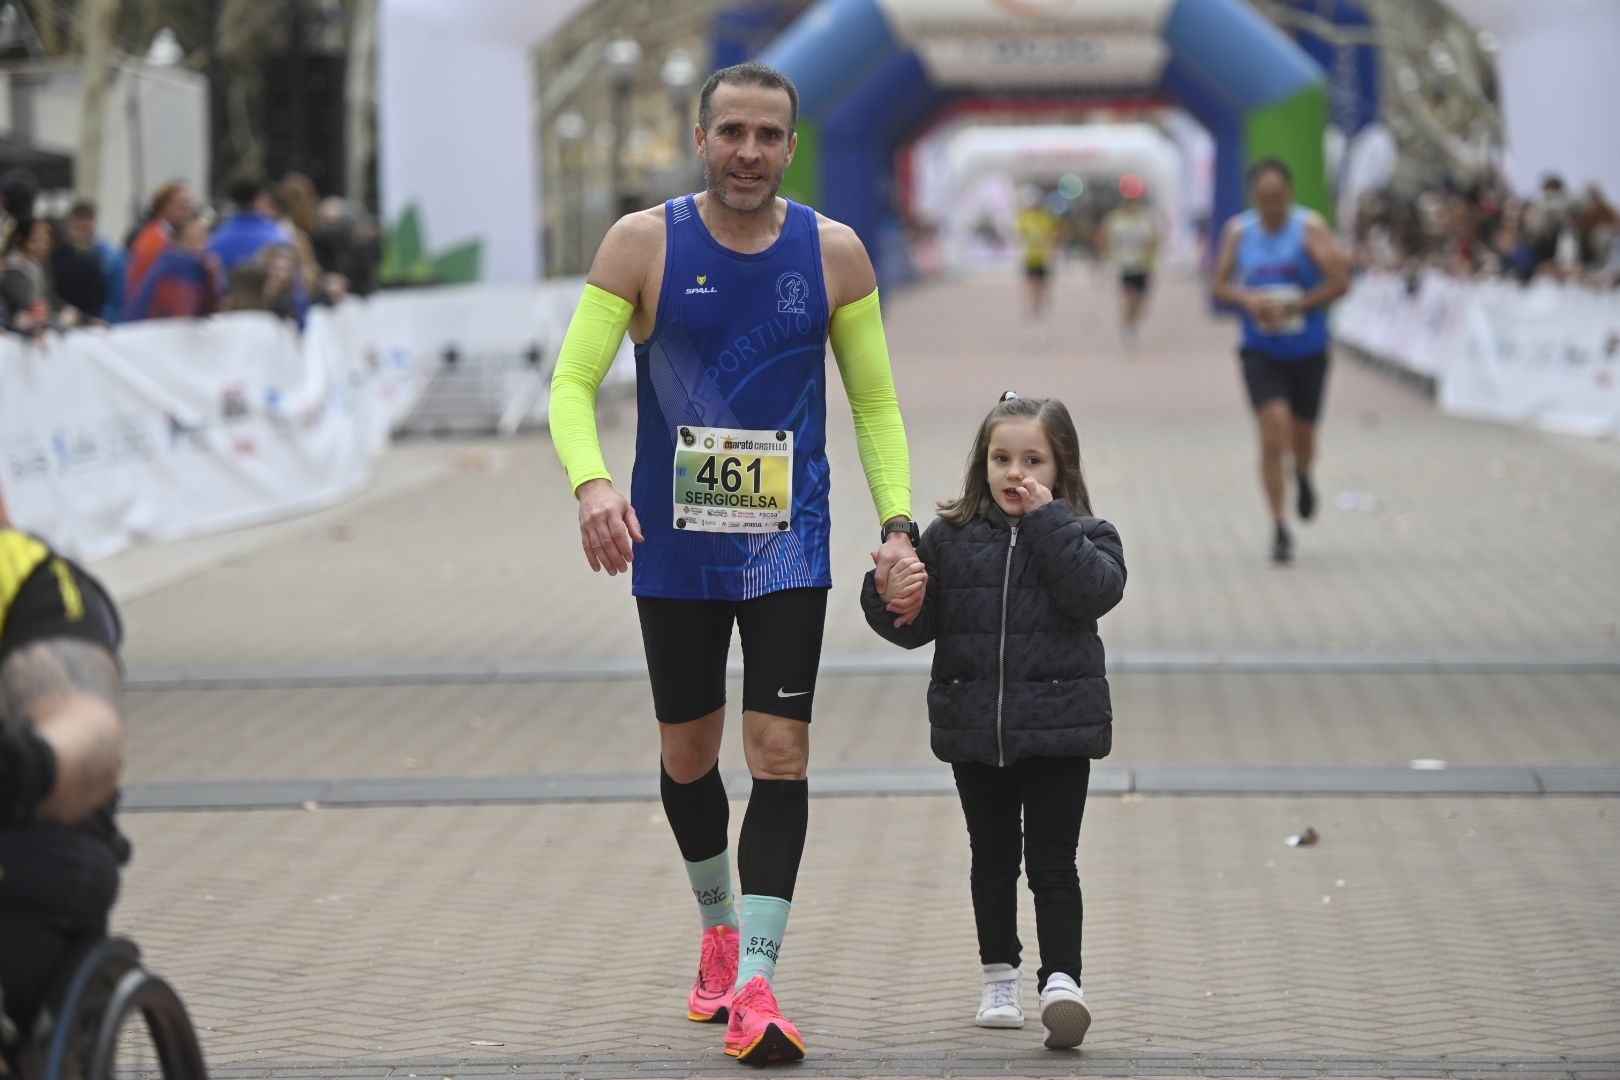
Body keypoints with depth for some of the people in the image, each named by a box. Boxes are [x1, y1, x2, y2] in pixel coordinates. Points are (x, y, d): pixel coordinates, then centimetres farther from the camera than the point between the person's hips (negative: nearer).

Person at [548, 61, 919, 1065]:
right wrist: (591, 481, -26)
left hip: (788, 543, 0)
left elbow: (876, 402, 7)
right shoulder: (645, 242, -5)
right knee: (688, 755, 11)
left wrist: (899, 521, -5)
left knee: (781, 750, -11)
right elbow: (574, 381, -7)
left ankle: (755, 983, -10)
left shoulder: (834, 252, -1)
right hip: (672, 543, 0)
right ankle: (720, 927, 36)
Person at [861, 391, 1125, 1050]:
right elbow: (917, 626, 4)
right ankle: (1000, 978, 25)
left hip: (1058, 729, -3)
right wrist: (890, 600, -17)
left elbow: (1095, 591, -20)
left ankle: (1062, 981, -8)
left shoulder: (1080, 535, 0)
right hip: (975, 732, 3)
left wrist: (1047, 520, -19)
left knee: (1052, 864, -4)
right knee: (993, 860, 14)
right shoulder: (951, 537, 4)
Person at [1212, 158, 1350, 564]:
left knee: (1302, 436, 12)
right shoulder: (1238, 231, 1)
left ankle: (1303, 477, 50)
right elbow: (1221, 285, 6)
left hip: (1308, 351, 0)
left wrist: (1293, 307, -20)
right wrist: (1248, 300, -15)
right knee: (1274, 433, -15)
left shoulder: (1309, 227, -9)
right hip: (1261, 352, 0)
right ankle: (1278, 528, -7)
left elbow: (1340, 283, -15)